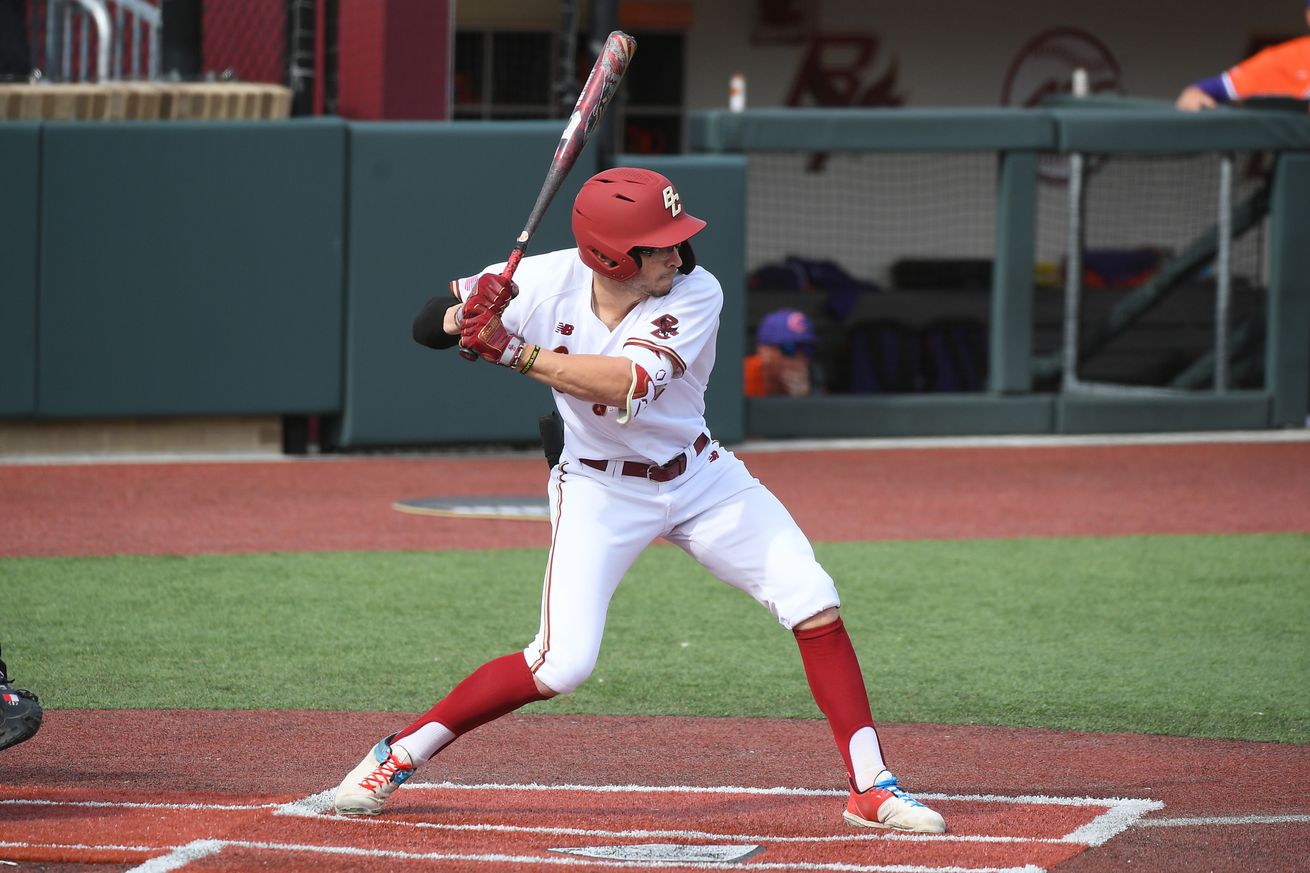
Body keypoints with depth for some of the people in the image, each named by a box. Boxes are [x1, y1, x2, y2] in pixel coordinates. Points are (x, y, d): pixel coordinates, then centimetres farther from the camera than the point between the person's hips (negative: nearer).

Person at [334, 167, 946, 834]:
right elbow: (425, 325, -11)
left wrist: (514, 353, -44)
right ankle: (400, 753, 2)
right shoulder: (545, 282, -21)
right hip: (600, 491, -2)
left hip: (700, 478, 2)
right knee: (563, 663, -16)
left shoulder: (694, 294, -24)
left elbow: (627, 384, -39)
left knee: (812, 602, -11)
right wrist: (468, 317, -35)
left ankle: (870, 786, -1)